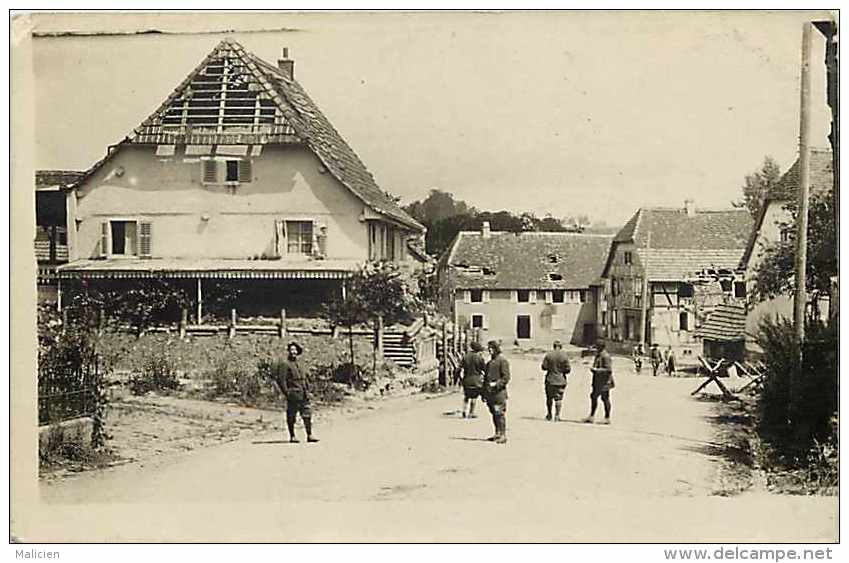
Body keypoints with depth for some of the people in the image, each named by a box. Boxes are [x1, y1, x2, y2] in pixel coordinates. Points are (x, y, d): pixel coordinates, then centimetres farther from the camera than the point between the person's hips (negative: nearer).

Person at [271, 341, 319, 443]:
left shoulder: (298, 364, 20)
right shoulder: (284, 364, -3)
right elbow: (281, 379, -10)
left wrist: (308, 390, 15)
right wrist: (286, 392, -16)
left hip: (303, 395, 7)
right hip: (293, 394, -7)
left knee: (307, 414, 2)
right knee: (291, 416, 0)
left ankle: (309, 435, 3)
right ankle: (292, 436, 8)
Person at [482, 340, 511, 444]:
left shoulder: (503, 361, -6)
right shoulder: (489, 362, 19)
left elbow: (506, 377, -11)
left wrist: (496, 384, -23)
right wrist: (484, 392, 20)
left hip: (499, 392, -8)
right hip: (490, 392, 8)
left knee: (500, 414, -9)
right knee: (494, 414, 12)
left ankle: (503, 435, -7)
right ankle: (497, 434, 20)